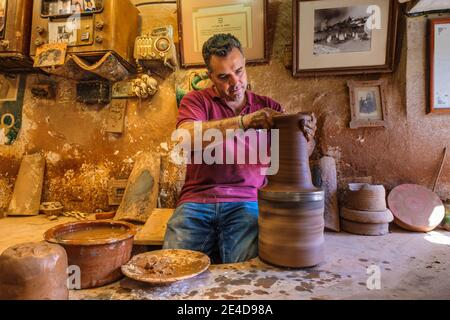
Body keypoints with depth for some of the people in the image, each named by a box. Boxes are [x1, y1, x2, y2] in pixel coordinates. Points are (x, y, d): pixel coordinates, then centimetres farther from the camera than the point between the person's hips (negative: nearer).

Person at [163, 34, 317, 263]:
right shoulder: (196, 101, 7)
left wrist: (305, 139, -16)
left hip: (246, 203, 0)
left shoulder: (268, 108, 12)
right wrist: (244, 121, -24)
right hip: (197, 202, 0)